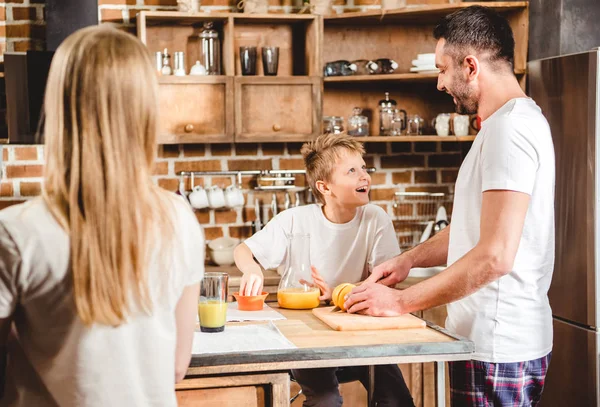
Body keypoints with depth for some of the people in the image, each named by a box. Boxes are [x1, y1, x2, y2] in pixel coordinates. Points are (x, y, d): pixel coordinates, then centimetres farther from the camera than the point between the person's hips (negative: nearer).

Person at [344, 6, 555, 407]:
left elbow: (494, 256, -26)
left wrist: (402, 301, -18)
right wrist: (409, 259, 9)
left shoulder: (510, 128, -19)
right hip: (493, 339, 10)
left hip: (497, 348, -10)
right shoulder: (512, 122, 16)